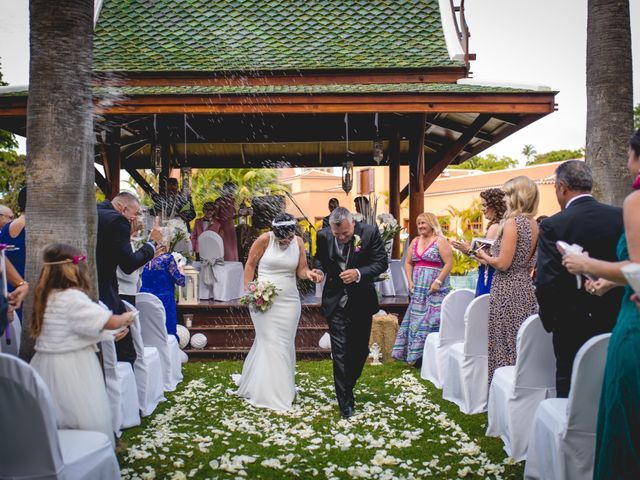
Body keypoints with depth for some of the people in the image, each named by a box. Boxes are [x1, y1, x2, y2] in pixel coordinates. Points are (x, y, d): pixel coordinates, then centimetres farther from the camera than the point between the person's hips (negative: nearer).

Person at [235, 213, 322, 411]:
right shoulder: (264, 240, -8)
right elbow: (250, 264, 0)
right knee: (270, 343, -5)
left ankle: (283, 388, 22)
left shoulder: (298, 242, 1)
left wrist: (309, 274, -19)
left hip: (289, 300, 3)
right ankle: (271, 393, 5)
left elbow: (301, 270, 4)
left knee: (285, 344, 7)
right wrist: (248, 291, -6)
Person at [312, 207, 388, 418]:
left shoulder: (370, 232, -13)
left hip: (362, 301, 1)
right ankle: (345, 401, 4)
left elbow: (382, 262, -10)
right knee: (340, 351, -4)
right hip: (336, 301, 0)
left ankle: (348, 386, 38)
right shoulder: (324, 235, -9)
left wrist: (359, 273, -26)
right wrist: (319, 269, -13)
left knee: (360, 349, 14)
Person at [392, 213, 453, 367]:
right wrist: (410, 281, 5)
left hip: (435, 289, -6)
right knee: (416, 320, 7)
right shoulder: (415, 241, 14)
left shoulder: (440, 241, -4)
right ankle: (418, 357, 15)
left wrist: (438, 281, -17)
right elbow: (408, 263, 18)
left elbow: (449, 263, -11)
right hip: (418, 289, 6)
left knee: (431, 321, -9)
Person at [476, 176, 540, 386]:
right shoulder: (534, 225, 9)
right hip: (526, 288, 8)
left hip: (507, 289, -8)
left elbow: (503, 263, -18)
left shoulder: (512, 222, -14)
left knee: (504, 344, -1)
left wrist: (484, 256, 0)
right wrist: (491, 256, 20)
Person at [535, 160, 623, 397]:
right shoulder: (622, 217, -3)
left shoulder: (553, 225, -14)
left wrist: (549, 319, -2)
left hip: (573, 326, -4)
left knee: (570, 392, 9)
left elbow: (545, 283, -18)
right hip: (616, 324, 4)